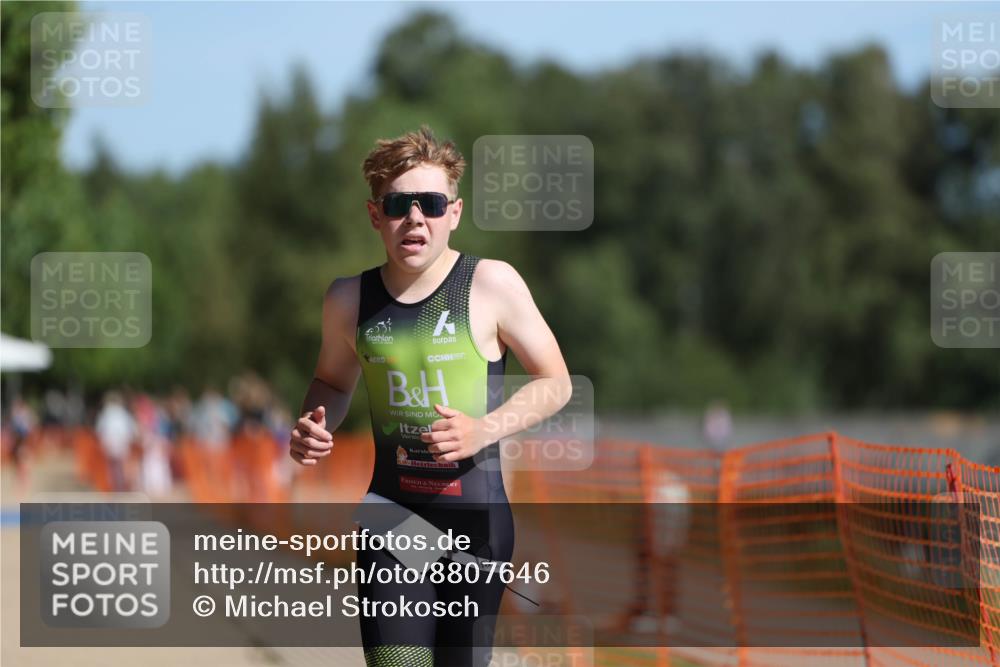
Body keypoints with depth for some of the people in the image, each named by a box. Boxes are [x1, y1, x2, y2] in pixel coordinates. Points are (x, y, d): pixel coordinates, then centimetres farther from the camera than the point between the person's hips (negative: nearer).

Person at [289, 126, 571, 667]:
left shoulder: (492, 284, -5)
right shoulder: (349, 299, 5)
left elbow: (555, 383, 2)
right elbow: (333, 382, 24)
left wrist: (482, 431, -14)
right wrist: (315, 428, 1)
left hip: (475, 517, -2)